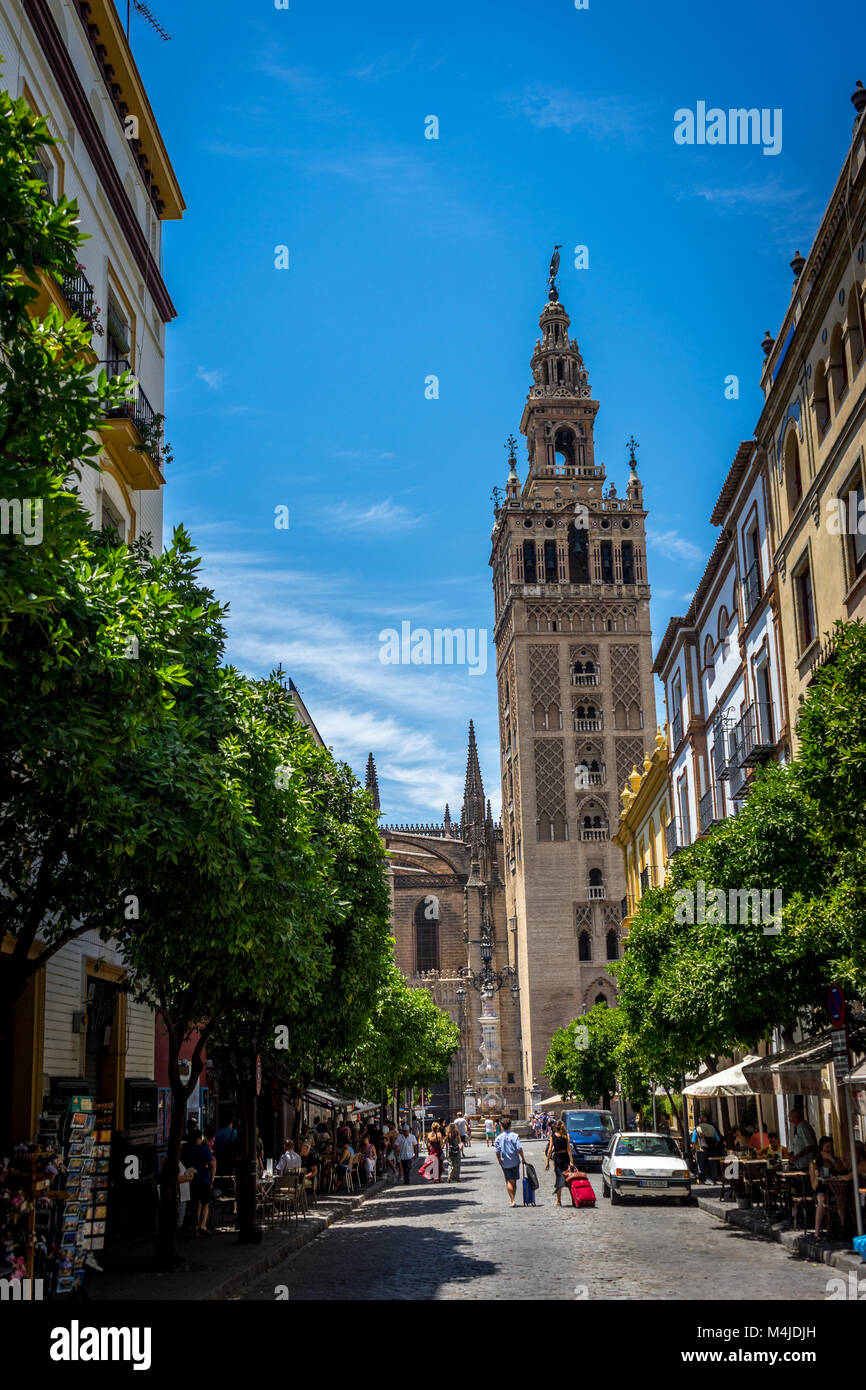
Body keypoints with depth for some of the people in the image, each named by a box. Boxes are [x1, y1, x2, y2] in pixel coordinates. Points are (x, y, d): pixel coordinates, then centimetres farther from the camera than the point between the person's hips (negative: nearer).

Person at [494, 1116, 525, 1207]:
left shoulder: (499, 1137, -3)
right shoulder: (514, 1136, -6)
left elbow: (497, 1152, -3)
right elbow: (519, 1148, -12)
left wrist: (500, 1162, 8)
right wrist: (523, 1159, 0)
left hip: (505, 1163, 0)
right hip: (515, 1162, 0)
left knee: (509, 1181, 4)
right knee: (514, 1181, 14)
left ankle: (512, 1200, -8)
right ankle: (512, 1199, 22)